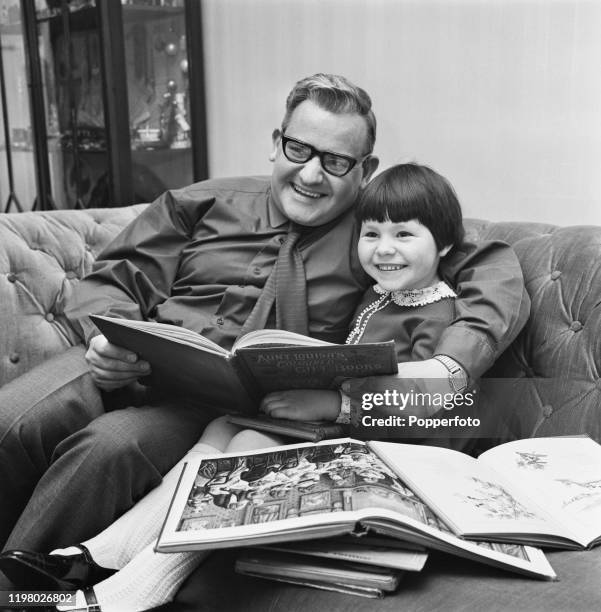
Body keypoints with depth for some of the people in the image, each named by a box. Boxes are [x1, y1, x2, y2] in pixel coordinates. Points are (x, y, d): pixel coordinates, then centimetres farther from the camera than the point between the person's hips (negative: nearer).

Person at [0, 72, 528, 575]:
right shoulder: (206, 202, 13)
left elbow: (498, 271, 0)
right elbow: (112, 279, 13)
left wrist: (451, 363, -20)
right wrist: (108, 337, -11)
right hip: (130, 369, 3)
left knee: (108, 448, -32)